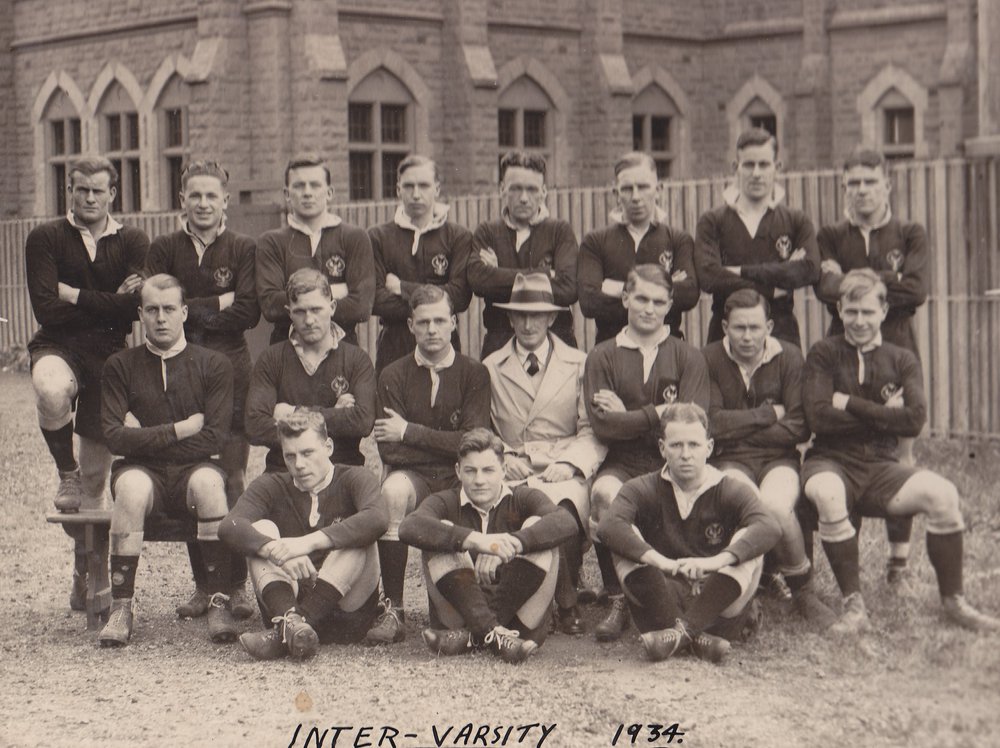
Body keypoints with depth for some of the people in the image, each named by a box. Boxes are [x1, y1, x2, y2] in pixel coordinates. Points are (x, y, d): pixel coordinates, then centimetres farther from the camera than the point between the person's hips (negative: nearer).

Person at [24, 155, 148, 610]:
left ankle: (86, 576, 19)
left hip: (109, 355, 2)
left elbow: (135, 306, -8)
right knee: (52, 390, -40)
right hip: (59, 349, -2)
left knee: (97, 477, 5)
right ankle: (67, 473, -11)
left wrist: (75, 295, -7)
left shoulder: (132, 243, 6)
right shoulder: (46, 239, 2)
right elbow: (46, 311, -9)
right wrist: (109, 303, -9)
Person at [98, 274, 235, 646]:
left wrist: (147, 438, -5)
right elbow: (115, 436, -5)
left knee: (208, 481, -35)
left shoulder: (213, 364, 5)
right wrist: (179, 430, -8)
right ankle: (120, 608, -27)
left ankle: (219, 604, -30)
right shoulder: (120, 366, 7)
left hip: (194, 468, 0)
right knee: (132, 487, -35)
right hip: (143, 472, 0)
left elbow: (215, 438, -5)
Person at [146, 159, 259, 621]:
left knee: (234, 479, -6)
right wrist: (218, 303, -5)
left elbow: (249, 312, -5)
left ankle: (238, 586, -1)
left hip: (230, 371, -2)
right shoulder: (163, 250, 12)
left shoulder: (243, 249, 7)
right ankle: (202, 586, 8)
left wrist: (191, 313, -6)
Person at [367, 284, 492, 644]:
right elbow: (391, 451, -4)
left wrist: (411, 432, -7)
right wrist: (449, 447, -10)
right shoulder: (394, 376, 7)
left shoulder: (474, 373, 7)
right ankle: (393, 611, -30)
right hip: (415, 478, 0)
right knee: (393, 490, -35)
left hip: (459, 480, 0)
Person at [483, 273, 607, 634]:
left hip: (563, 472, -1)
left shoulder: (579, 364, 14)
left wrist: (568, 463, -11)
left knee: (564, 506, -36)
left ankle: (566, 603, -16)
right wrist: (499, 457, -5)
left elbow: (593, 431, 6)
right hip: (510, 472, 1)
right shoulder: (491, 368, 18)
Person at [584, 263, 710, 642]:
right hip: (622, 464, 0)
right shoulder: (602, 357, 10)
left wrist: (627, 416, -3)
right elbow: (602, 426, -4)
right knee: (604, 494, -35)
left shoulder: (688, 358, 10)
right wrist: (656, 414, -6)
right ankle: (617, 601, -20)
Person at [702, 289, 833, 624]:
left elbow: (799, 428, -4)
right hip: (730, 461, -1)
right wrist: (768, 415, -6)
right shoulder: (709, 359, 0)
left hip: (778, 458, 1)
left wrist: (736, 428, -7)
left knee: (776, 506, -32)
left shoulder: (788, 357, 3)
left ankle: (803, 592, -8)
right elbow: (712, 423, -10)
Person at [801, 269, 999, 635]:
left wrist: (850, 404, -9)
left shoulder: (902, 361, 10)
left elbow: (914, 420, -7)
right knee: (828, 495, -38)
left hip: (881, 467, 2)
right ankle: (853, 606, -25)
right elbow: (819, 417, -11)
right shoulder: (824, 354, 3)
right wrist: (883, 413, -6)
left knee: (943, 493, -25)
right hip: (831, 462, -2)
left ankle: (953, 601, -6)